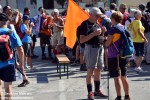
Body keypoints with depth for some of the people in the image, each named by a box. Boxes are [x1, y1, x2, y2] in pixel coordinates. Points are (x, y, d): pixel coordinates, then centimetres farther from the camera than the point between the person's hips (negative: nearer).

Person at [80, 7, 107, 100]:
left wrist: (103, 32, -1)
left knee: (98, 70, 12)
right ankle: (90, 92, 4)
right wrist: (93, 34, -23)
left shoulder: (98, 24, 13)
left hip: (100, 47, 7)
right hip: (91, 48, -7)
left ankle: (97, 90, 23)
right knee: (90, 71, -4)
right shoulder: (85, 24, -10)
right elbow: (81, 40, -16)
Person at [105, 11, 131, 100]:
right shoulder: (124, 28, 7)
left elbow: (107, 44, -11)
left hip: (114, 56, -7)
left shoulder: (113, 29, -13)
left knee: (117, 77, -2)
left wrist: (106, 40, 9)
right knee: (124, 77, 15)